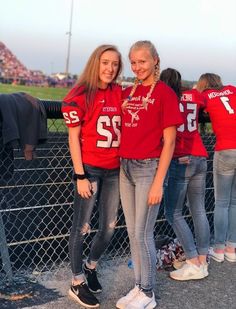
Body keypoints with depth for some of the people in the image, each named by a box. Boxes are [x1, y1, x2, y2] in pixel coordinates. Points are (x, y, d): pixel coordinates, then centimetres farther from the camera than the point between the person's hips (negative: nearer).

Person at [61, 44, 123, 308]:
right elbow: (73, 138, -9)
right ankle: (77, 284, 18)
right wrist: (80, 176, -12)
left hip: (114, 170, 6)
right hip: (90, 169, -6)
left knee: (109, 227, 13)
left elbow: (124, 129, 13)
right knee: (81, 228, 3)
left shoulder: (120, 94, 7)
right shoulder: (79, 95, -8)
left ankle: (90, 266, 38)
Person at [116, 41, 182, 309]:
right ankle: (138, 286, 26)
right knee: (132, 232, 12)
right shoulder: (127, 93, 11)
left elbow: (169, 141, -10)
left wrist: (158, 182, -14)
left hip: (148, 168, -6)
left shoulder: (165, 93, -7)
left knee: (143, 233, 0)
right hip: (125, 167, 6)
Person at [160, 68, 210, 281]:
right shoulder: (194, 96, 13)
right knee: (199, 212, 11)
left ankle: (194, 264, 0)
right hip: (200, 158, 6)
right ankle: (203, 262, 15)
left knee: (174, 213, 1)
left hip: (180, 160, -6)